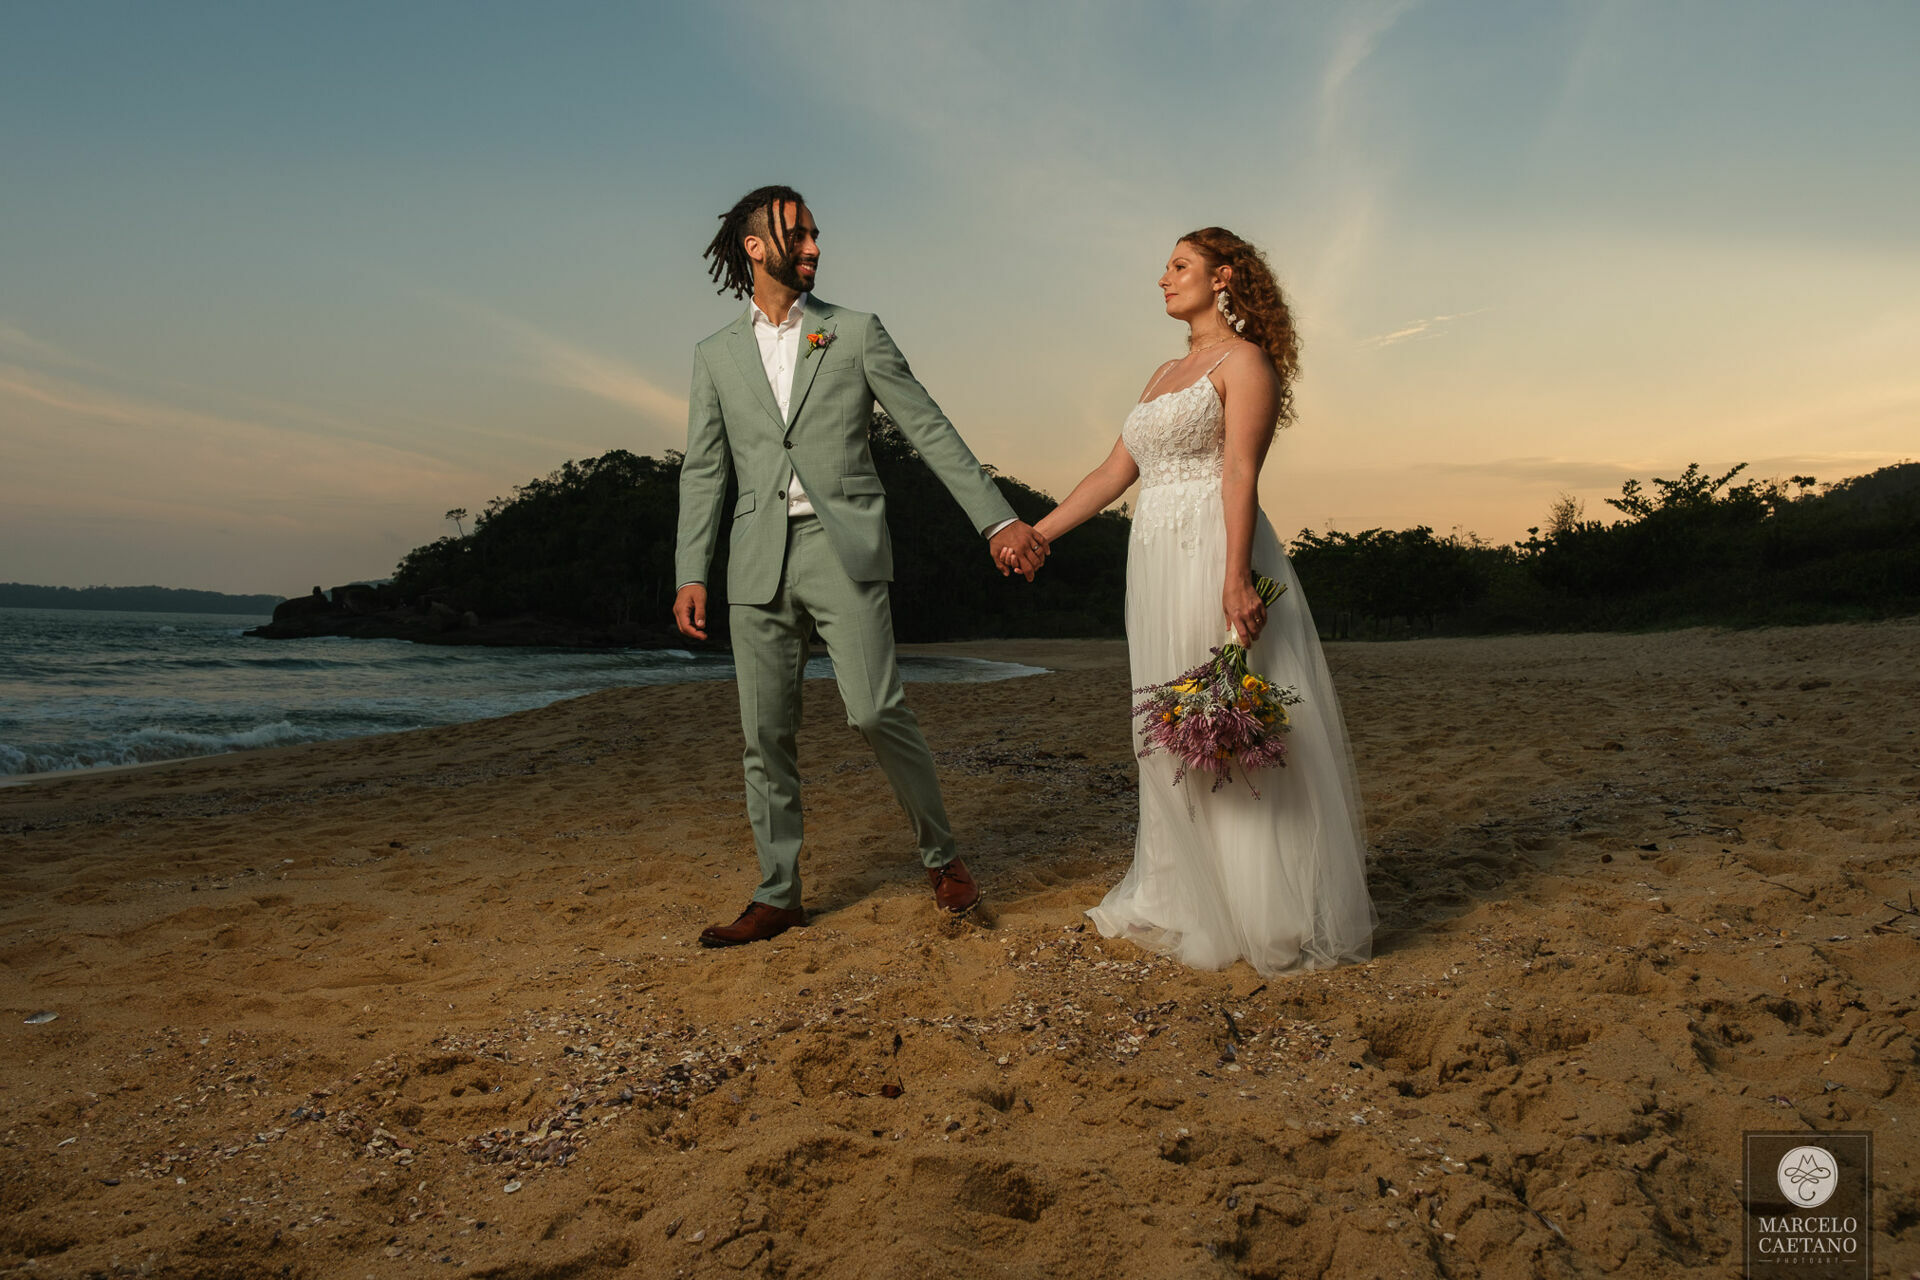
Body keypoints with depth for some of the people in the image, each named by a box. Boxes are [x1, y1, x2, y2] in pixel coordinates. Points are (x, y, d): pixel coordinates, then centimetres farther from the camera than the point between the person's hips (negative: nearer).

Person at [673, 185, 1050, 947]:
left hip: (844, 548, -3)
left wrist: (997, 519, -1)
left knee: (876, 710, -13)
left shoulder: (856, 334, 9)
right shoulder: (715, 356, 15)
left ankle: (940, 855, 10)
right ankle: (777, 896, 17)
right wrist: (691, 573, 2)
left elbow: (930, 430, 5)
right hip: (758, 561, 3)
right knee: (765, 734, 5)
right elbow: (705, 471, 13)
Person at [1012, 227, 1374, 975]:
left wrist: (1236, 579, -25)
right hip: (1155, 566, 8)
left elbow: (1240, 474, -15)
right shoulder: (1167, 373, 21)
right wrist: (1036, 534, 18)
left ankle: (1270, 912, 6)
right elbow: (1114, 472, 20)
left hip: (1213, 557, -8)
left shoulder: (1244, 362, -2)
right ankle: (1186, 900, 22)